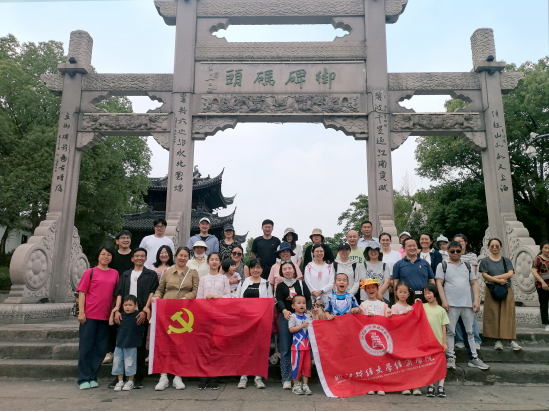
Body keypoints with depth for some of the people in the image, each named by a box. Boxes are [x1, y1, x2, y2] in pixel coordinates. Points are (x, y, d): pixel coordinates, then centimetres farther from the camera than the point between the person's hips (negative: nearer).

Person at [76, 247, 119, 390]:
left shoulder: (115, 274, 9)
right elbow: (82, 292, -1)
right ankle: (84, 379, 12)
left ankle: (92, 378, 20)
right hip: (89, 315, -3)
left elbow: (116, 294, 11)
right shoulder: (90, 272, 1)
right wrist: (81, 312, -8)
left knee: (101, 348, 8)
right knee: (86, 347, 3)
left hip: (106, 316, 3)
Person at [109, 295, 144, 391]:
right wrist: (113, 312, 6)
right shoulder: (121, 315, 4)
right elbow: (111, 323, 10)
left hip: (131, 345, -5)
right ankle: (120, 381, 26)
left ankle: (130, 382, 20)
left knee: (130, 364, 3)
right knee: (117, 363, 11)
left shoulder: (138, 315, -8)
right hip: (119, 344, 5)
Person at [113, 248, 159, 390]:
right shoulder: (125, 275, 18)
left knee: (140, 346, 0)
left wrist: (145, 311, -12)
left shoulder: (151, 274, 8)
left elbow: (152, 293, -1)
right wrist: (117, 310, -4)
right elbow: (119, 293, 10)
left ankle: (139, 378, 7)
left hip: (141, 315, -3)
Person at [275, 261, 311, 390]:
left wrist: (308, 311, -16)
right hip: (285, 317, 0)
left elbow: (308, 298, 4)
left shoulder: (301, 283, 12)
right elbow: (279, 300, -3)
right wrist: (284, 310, -24)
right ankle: (286, 379, 2)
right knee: (285, 349, -3)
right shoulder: (280, 286, 11)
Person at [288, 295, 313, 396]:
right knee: (296, 365, 0)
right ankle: (296, 385, 13)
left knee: (307, 365, 9)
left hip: (306, 345, 5)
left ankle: (305, 385, 18)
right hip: (297, 345, -5)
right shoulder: (293, 317, -6)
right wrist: (302, 326, -18)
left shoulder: (308, 316, 10)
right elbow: (291, 329, -14)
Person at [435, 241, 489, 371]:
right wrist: (444, 301, -12)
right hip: (451, 304, -3)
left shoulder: (468, 266, 13)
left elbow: (474, 284, 11)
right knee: (450, 332, 3)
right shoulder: (443, 266, 3)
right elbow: (439, 284, -3)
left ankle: (474, 358, 18)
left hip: (467, 304, 3)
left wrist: (476, 300, 0)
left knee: (470, 332, 10)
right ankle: (451, 358, 9)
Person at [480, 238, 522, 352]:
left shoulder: (506, 260, 12)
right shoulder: (485, 261, 6)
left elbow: (510, 274, -3)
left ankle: (512, 340, -1)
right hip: (492, 291, -2)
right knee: (494, 316, -4)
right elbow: (485, 275, -6)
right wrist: (499, 281, -17)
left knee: (508, 315, -2)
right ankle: (498, 340, 1)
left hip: (507, 291, 2)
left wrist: (495, 277, -13)